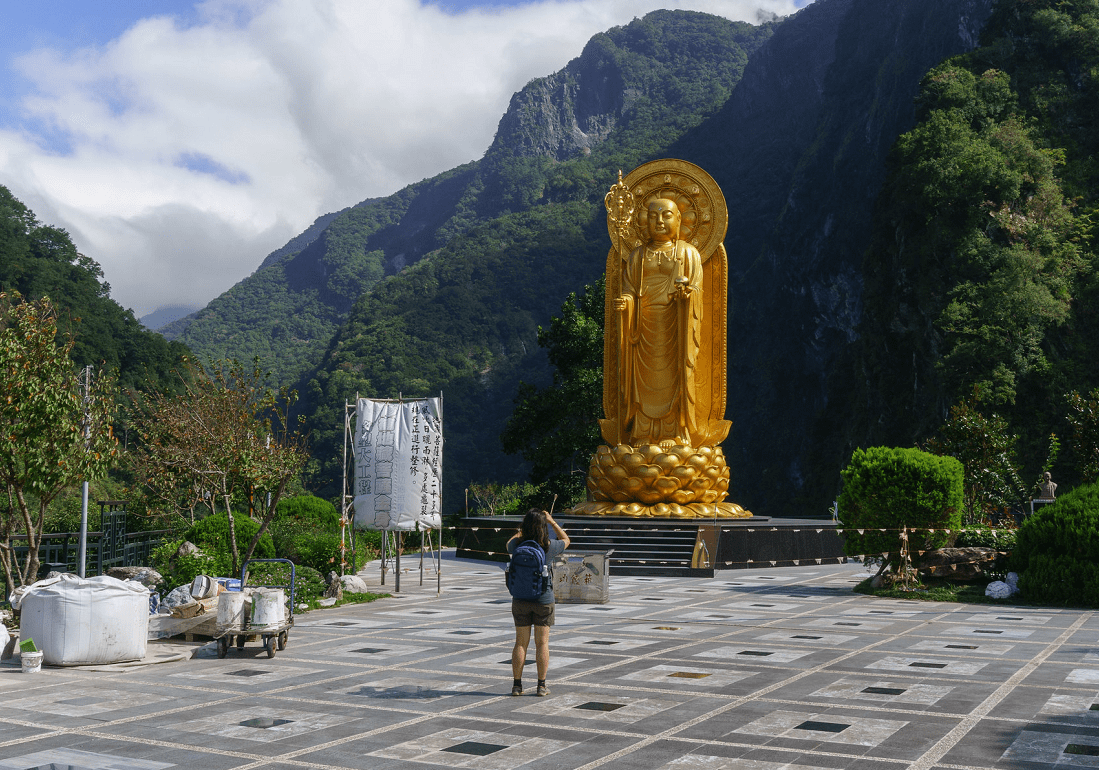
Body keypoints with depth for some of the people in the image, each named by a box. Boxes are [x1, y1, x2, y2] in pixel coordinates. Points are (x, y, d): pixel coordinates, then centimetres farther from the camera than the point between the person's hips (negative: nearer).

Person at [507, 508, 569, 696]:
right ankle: (541, 685, 7)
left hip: (520, 600, 1)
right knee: (542, 643, 6)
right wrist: (552, 522, 13)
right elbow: (566, 540, 10)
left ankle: (517, 685, 10)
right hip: (544, 600, -1)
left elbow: (509, 544, 17)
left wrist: (522, 530, 26)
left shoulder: (518, 544, -9)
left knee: (521, 643, 8)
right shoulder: (549, 546, -12)